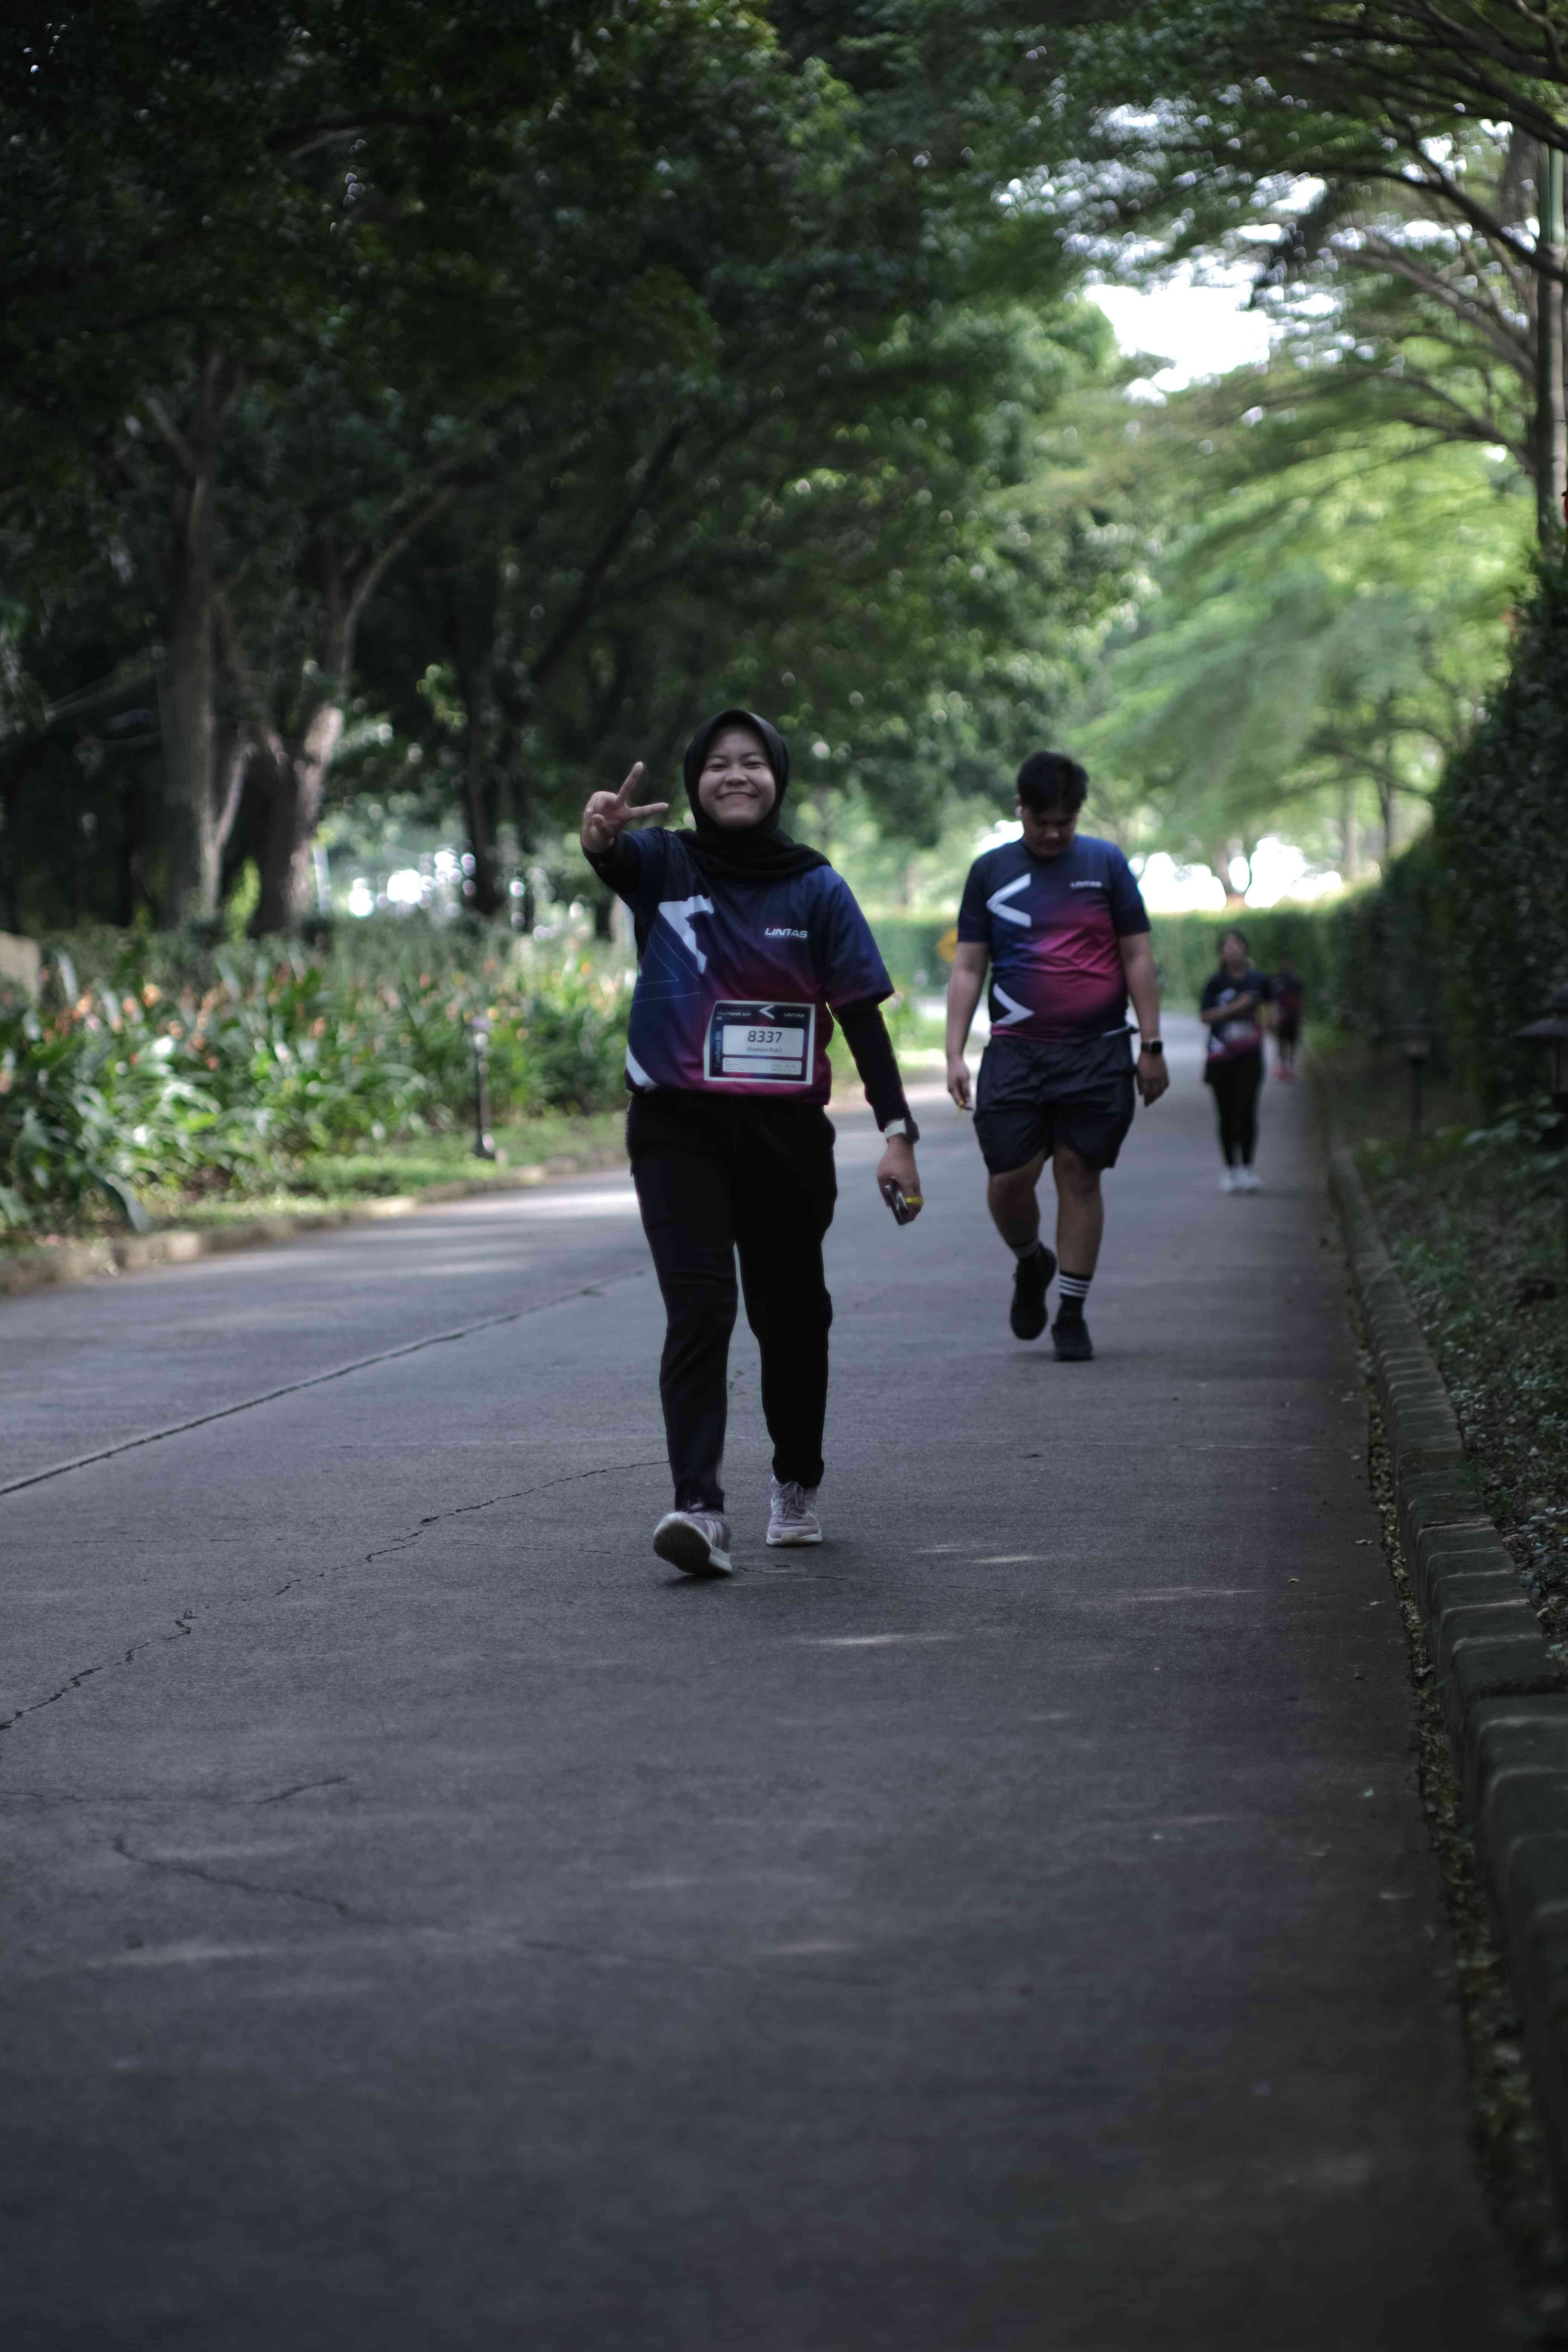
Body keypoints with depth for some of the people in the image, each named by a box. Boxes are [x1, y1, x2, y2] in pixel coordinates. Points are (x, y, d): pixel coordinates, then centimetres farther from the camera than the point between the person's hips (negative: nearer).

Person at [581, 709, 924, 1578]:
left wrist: (896, 1131, -7)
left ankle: (796, 1483, 35)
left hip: (787, 1130, 2)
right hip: (679, 1124, -2)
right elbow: (615, 859, -22)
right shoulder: (665, 864, 1)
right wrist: (600, 832, -48)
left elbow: (861, 1014, 2)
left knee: (791, 1312, 12)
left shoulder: (815, 887, 3)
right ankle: (699, 1507, -25)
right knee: (699, 1307, -16)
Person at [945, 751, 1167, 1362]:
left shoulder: (1105, 864, 6)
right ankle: (1030, 1262, 25)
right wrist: (955, 1054, 0)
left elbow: (1138, 958, 7)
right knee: (1009, 1178, -6)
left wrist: (1151, 1046, 1)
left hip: (1097, 1052, -1)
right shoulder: (990, 872, 8)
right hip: (1015, 1053, 1)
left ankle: (1071, 1314, 8)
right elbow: (968, 968, 8)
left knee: (1079, 1174, -1)